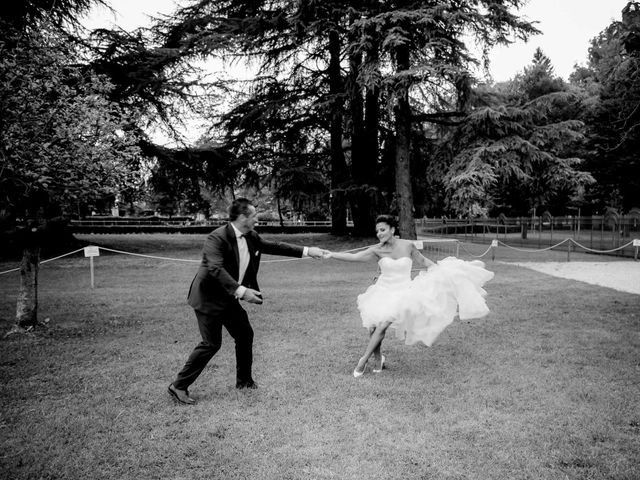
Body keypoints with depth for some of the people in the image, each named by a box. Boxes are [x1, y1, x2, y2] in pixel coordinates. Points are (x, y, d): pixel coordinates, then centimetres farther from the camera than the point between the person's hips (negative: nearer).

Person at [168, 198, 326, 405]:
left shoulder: (250, 237, 1)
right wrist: (240, 291, -43)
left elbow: (273, 246, 8)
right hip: (209, 298, -8)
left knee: (245, 334, 11)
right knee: (211, 343, -8)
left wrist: (306, 251, 4)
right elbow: (216, 269, -35)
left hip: (228, 297, 9)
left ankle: (244, 380, 28)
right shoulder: (217, 238, -25)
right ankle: (179, 385, 5)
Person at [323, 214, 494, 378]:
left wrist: (444, 271, 17)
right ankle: (377, 358, 18)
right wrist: (331, 254, -24)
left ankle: (363, 360, -9)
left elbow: (424, 261, 13)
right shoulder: (377, 250, -5)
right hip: (382, 291, 2)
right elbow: (354, 257, -13)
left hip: (402, 293, -2)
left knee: (382, 324, -21)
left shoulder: (408, 246, -4)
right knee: (373, 327, -9)